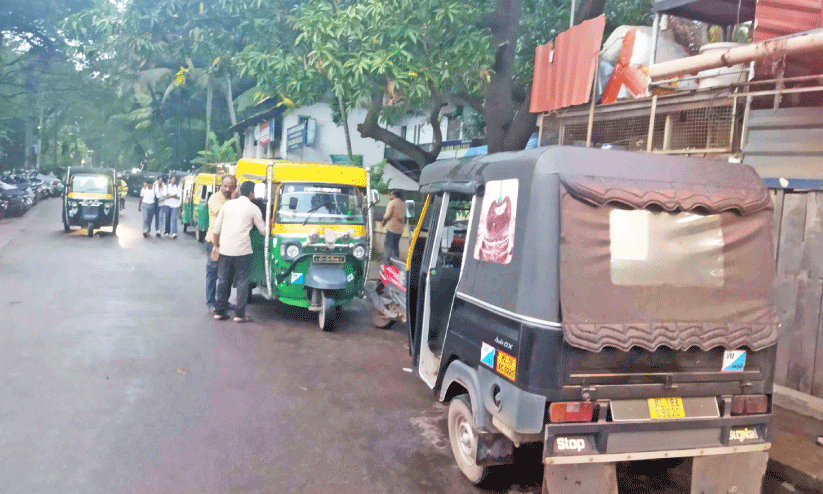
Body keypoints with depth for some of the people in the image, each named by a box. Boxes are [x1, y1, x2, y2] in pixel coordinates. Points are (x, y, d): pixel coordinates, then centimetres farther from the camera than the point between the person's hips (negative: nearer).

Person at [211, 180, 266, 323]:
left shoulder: (228, 204, 9)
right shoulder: (253, 208, -2)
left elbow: (217, 227, 9)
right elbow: (263, 230, 5)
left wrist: (216, 245, 16)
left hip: (224, 249, 4)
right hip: (242, 251, -4)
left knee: (223, 280, 13)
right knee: (242, 281, 4)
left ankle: (219, 311, 18)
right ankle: (239, 314, 2)